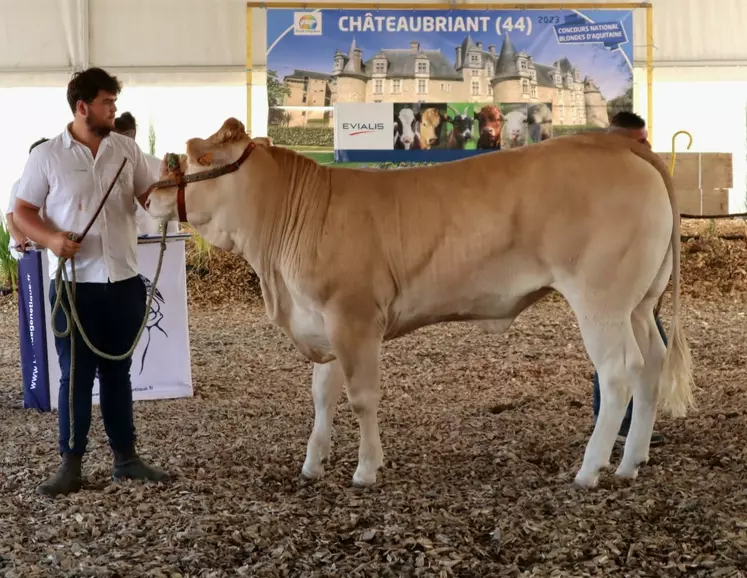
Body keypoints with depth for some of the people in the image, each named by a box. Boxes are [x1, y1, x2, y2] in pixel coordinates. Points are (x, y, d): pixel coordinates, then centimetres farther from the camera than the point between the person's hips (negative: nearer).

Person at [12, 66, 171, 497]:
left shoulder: (127, 150, 6)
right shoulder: (47, 156, -3)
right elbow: (23, 213, -1)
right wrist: (51, 238, -19)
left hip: (124, 280, 3)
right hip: (75, 283, -3)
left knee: (117, 371, 13)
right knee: (76, 374, 3)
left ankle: (126, 457, 22)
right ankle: (71, 466, 11)